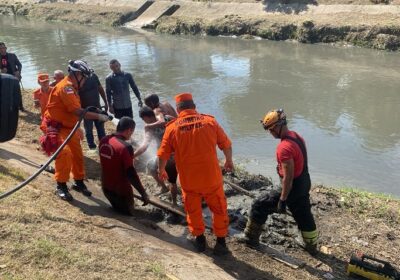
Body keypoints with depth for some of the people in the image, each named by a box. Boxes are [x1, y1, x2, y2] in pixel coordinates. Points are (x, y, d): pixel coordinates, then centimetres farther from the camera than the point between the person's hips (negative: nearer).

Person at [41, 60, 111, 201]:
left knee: (77, 155, 11)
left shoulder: (71, 87, 11)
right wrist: (98, 116, -25)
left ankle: (79, 182, 26)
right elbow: (77, 111, -29)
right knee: (65, 153, -22)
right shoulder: (65, 87, -22)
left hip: (68, 127, 10)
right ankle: (61, 186, -9)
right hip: (55, 127, -10)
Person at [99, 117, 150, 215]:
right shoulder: (125, 147, -25)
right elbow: (131, 173, -25)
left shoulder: (104, 141, -2)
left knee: (118, 210, 29)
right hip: (121, 190, -7)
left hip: (106, 187, 7)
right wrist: (143, 193, -18)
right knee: (128, 214, 14)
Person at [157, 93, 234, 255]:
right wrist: (229, 161, 21)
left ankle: (199, 239, 35)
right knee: (219, 209, 17)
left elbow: (163, 155, -2)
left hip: (188, 180, 0)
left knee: (193, 211, 21)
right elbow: (226, 145, 2)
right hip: (211, 177, 0)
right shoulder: (210, 121, -5)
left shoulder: (172, 127, -6)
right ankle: (220, 243, 24)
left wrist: (161, 171, 18)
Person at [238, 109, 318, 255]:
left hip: (292, 188, -8)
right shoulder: (296, 136, 1)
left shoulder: (284, 147, -28)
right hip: (304, 184, 9)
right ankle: (312, 247, 39)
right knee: (304, 216, 23)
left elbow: (288, 177, -26)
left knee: (259, 206, 6)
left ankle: (251, 237, 21)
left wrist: (282, 200, -18)